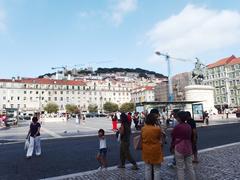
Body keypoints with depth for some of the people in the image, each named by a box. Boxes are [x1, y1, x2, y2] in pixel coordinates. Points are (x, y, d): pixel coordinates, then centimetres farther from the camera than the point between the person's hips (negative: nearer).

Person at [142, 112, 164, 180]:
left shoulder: (143, 129, -6)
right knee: (156, 169, 10)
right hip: (156, 151, -4)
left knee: (147, 169, 15)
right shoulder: (157, 128, -18)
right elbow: (160, 140, -2)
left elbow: (142, 140, 5)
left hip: (146, 151, 4)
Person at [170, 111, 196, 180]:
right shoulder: (189, 126, 3)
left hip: (179, 148, -6)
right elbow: (190, 137, 12)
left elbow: (173, 138, -7)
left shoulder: (177, 127, -16)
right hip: (188, 147, 7)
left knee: (180, 168, 5)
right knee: (190, 167, 17)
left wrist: (172, 147, 6)